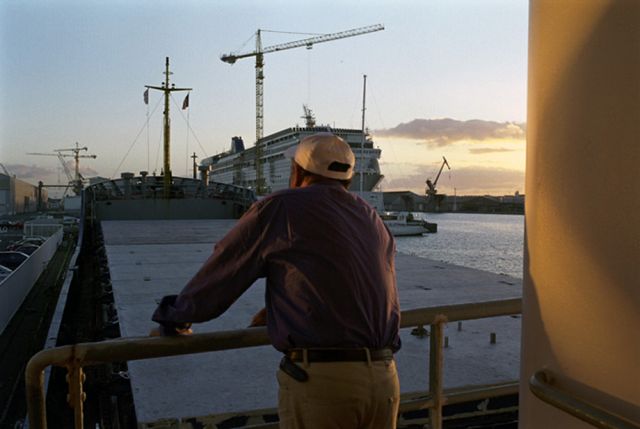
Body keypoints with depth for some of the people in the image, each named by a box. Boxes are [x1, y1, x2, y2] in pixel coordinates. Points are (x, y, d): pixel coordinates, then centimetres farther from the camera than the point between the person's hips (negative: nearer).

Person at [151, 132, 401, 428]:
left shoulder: (281, 209, -3)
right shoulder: (374, 222, 14)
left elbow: (219, 273, 3)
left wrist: (176, 317, 19)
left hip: (320, 380, -6)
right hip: (384, 379, 6)